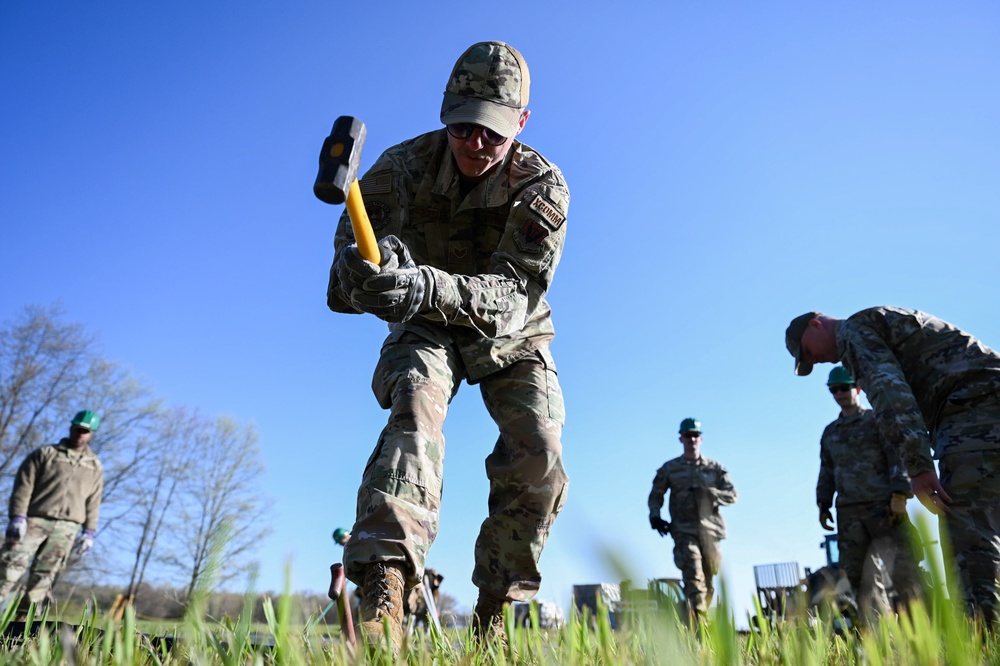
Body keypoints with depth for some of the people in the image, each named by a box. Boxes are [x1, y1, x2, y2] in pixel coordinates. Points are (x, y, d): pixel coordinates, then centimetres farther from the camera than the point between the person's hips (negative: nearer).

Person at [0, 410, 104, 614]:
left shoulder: (95, 466, 15)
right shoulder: (45, 454, 8)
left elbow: (93, 502, 13)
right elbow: (23, 486, 0)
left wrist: (89, 531, 5)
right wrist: (17, 517, -11)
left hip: (66, 527, 2)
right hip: (35, 520, -2)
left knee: (43, 575, 0)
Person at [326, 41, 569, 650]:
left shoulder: (543, 186, -22)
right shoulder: (404, 165, -18)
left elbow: (514, 293, -35)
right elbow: (348, 267, -19)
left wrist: (426, 286, -54)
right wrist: (360, 268, -45)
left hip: (513, 335, 1)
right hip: (430, 330, 0)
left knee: (540, 459, -14)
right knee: (415, 408, -32)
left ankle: (493, 612, 4)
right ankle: (384, 592, -42)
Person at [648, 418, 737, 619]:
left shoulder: (715, 468, 13)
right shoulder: (669, 468, 9)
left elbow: (732, 495, 8)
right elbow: (656, 495, 14)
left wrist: (707, 492, -9)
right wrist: (654, 516, -4)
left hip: (710, 529, 3)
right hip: (684, 530, -3)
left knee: (709, 583, 8)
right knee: (694, 578, -19)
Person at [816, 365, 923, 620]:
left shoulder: (877, 420, 7)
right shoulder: (829, 433, 21)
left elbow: (898, 457, -3)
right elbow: (826, 471, 23)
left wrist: (899, 495, -14)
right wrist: (823, 504, 14)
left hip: (883, 506, -4)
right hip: (848, 513, 5)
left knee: (903, 571, -11)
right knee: (859, 575, 2)